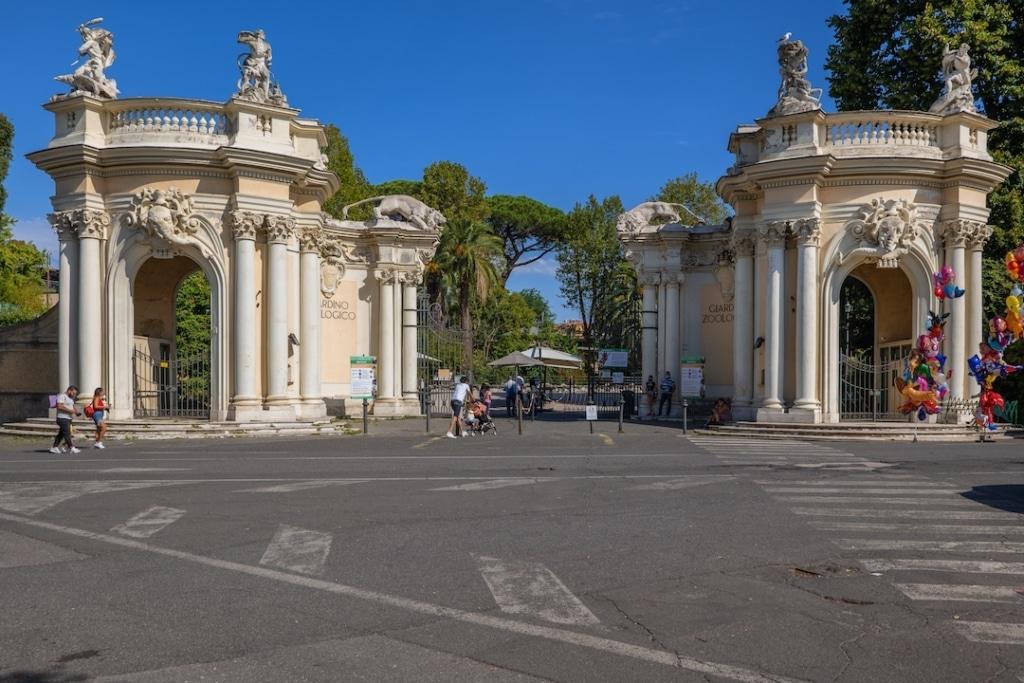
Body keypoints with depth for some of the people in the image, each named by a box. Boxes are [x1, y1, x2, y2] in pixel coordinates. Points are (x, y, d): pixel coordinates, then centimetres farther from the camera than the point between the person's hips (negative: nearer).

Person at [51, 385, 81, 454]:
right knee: (67, 433, -10)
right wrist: (70, 411, -22)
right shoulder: (62, 396, -11)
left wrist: (76, 411, 5)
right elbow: (60, 406, -22)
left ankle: (54, 448, 15)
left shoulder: (70, 398, 21)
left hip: (68, 418, 10)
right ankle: (71, 448, -12)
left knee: (61, 433, 11)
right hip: (63, 418, -10)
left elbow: (73, 406, 27)